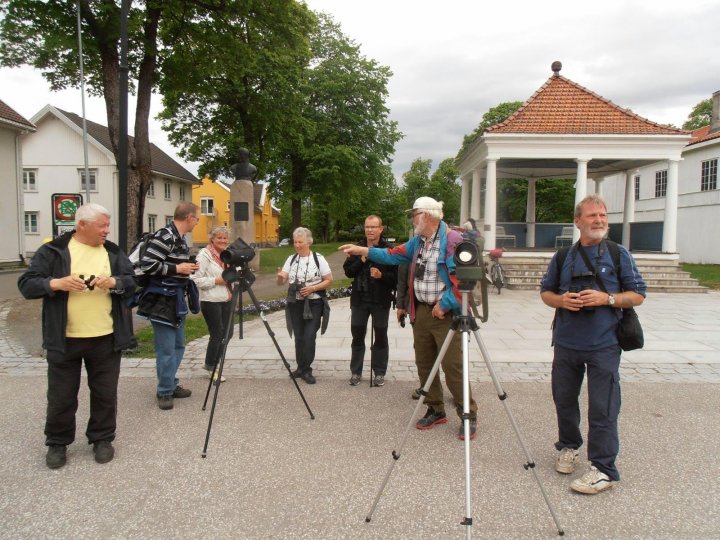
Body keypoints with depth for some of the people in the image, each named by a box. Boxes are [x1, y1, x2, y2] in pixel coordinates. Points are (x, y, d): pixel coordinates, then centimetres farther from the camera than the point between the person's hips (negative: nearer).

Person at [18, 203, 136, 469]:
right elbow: (26, 284, -5)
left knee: (105, 394, 11)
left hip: (106, 339, 2)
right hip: (65, 340, -2)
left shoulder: (113, 252, 6)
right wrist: (56, 283, -22)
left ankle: (102, 439, 28)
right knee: (61, 397, 10)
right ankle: (57, 443, 29)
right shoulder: (53, 251, -3)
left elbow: (132, 282, 3)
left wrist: (114, 282, -17)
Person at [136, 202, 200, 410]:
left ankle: (172, 385, 29)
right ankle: (164, 392, 12)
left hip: (177, 300, 10)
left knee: (178, 346, 17)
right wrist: (178, 269, -18)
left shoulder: (180, 238, 12)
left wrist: (187, 267, 5)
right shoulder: (165, 236, -17)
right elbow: (147, 264, -23)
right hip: (162, 301, -10)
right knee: (166, 349, -1)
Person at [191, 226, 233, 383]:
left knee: (227, 333, 10)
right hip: (211, 301, -8)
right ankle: (210, 368, 16)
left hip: (226, 300, 8)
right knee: (217, 334, -2)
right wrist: (216, 281, -19)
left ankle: (212, 364, 28)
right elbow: (196, 279, -16)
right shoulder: (204, 255, -9)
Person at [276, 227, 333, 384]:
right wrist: (280, 276, -21)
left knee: (309, 337, -8)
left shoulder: (318, 259, -6)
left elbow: (329, 280, -5)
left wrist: (312, 288, -18)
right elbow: (281, 282, 2)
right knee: (299, 337, 9)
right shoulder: (291, 259, 5)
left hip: (313, 304, -4)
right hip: (295, 303, 4)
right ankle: (302, 368, 22)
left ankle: (305, 370, 4)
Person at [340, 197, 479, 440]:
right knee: (424, 364, 12)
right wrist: (362, 250, 14)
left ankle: (469, 415, 8)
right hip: (421, 311, 8)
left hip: (445, 313, -8)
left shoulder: (453, 240, -13)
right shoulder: (417, 241, 12)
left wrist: (444, 306, -16)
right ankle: (436, 410, 27)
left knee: (452, 366, -6)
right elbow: (394, 255, 18)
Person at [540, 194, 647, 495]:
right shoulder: (563, 256, 10)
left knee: (602, 408, -3)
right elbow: (545, 291, 15)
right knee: (564, 399, 14)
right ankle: (568, 447, 35)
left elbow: (638, 295, 3)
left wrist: (608, 298, -14)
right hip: (566, 343, 3)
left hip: (604, 345, -3)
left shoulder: (618, 254, 3)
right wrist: (560, 300, -7)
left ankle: (604, 469, 7)